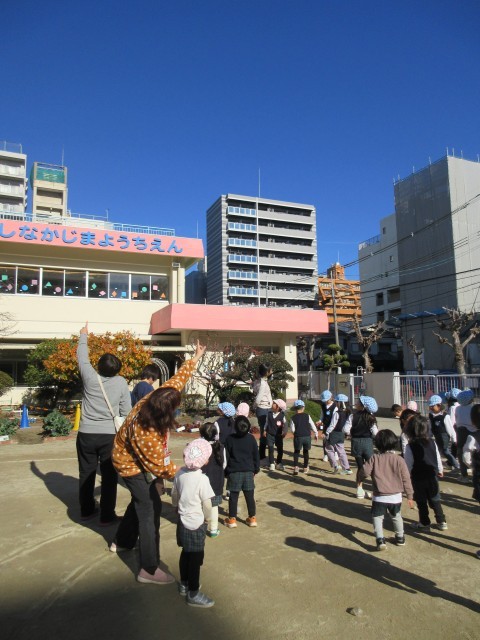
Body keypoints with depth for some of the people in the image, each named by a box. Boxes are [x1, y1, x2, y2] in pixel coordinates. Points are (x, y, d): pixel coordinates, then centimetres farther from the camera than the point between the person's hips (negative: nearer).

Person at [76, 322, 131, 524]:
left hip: (86, 434, 2)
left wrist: (83, 336, 26)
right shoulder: (121, 382, -6)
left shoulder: (90, 378, -5)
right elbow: (126, 411, -2)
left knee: (86, 474, 16)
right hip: (110, 435, -2)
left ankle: (86, 510, 30)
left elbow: (82, 357, 13)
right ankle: (107, 516, 10)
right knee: (109, 476, 5)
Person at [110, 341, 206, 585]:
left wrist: (195, 358, -3)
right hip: (134, 467, -9)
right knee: (150, 509, -8)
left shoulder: (152, 400, -22)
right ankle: (149, 570, 0)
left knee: (141, 500, 25)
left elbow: (176, 380, -8)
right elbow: (158, 465, -28)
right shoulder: (146, 432, -41)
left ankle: (122, 542, 46)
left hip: (132, 459, 9)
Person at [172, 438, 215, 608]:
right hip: (196, 524, -7)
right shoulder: (202, 479, -24)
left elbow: (174, 496, 7)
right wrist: (208, 518, 2)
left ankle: (184, 584, 39)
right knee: (195, 558, 8)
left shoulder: (180, 473, -5)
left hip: (182, 521, 7)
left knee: (186, 553, 23)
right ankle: (193, 594, 20)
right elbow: (207, 505, -18)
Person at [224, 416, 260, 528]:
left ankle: (232, 519, 11)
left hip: (234, 471, -2)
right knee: (250, 495, 9)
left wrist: (225, 471, 6)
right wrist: (256, 469, 16)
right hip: (248, 471, 2)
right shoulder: (251, 438, 0)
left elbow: (226, 456, -2)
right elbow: (256, 455, 5)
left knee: (233, 496, 6)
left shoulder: (230, 438, -6)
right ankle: (252, 518, 16)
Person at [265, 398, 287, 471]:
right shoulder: (269, 413, -3)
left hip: (278, 435, -1)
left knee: (280, 450, 7)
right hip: (270, 434, 1)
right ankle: (271, 464, 8)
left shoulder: (282, 415, -10)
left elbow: (285, 424, -6)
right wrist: (265, 430, 7)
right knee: (271, 449, -3)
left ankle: (279, 463, 24)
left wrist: (284, 432, -15)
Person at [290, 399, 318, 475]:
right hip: (307, 437, 1)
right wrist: (316, 434, 15)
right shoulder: (307, 416, -2)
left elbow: (292, 429, -3)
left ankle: (296, 467, 0)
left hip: (298, 437, -1)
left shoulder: (293, 418, -4)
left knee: (296, 451, 16)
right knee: (306, 451, 19)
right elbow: (312, 426, 2)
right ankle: (305, 468, 25)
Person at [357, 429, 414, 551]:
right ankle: (400, 538, 38)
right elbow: (406, 479, -4)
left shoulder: (375, 458, -9)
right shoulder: (399, 459, -7)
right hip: (395, 496, 3)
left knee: (377, 517, 10)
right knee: (396, 517, 25)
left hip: (379, 497, -2)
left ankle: (380, 540, -5)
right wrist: (410, 495, 5)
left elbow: (364, 471, -12)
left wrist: (359, 479, 10)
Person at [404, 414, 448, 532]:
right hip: (432, 476, 4)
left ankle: (424, 524, 18)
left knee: (422, 502, 9)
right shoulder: (432, 442, -3)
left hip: (418, 478, -4)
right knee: (435, 500, 18)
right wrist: (440, 470, 25)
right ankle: (442, 522, 25)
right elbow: (438, 458, 8)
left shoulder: (410, 446, -17)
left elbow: (408, 464, -14)